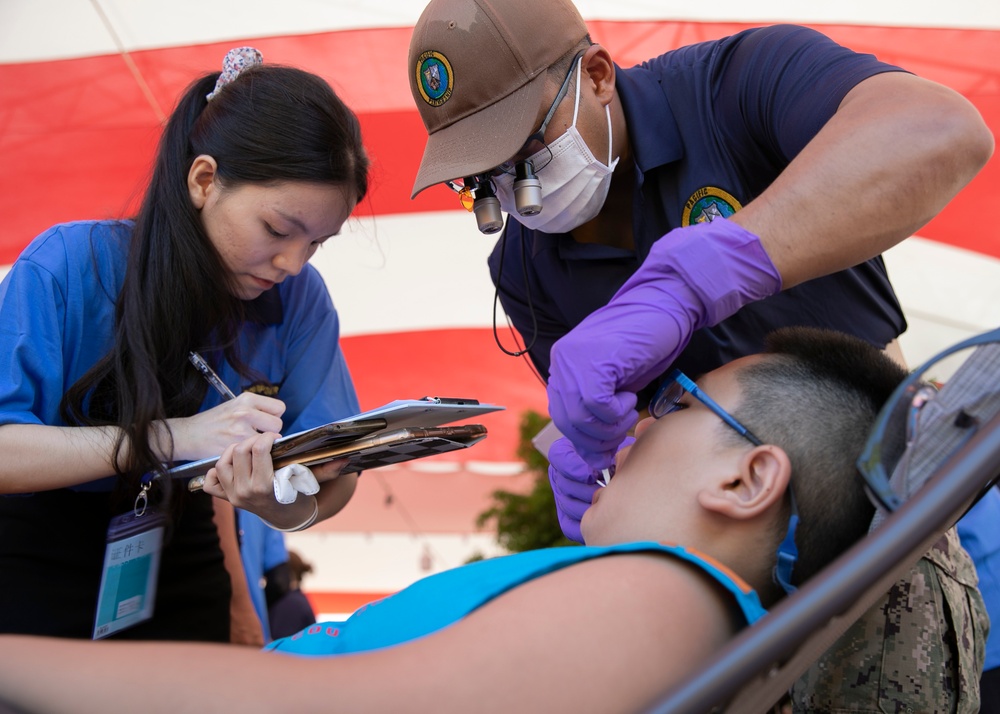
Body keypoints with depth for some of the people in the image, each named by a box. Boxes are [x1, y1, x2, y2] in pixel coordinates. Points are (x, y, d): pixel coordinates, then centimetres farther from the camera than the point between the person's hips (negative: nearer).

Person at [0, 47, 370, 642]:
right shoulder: (69, 265, -21)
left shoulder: (299, 297, -13)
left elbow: (335, 479, -13)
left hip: (181, 566, 3)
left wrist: (286, 506, -37)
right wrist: (174, 437, -39)